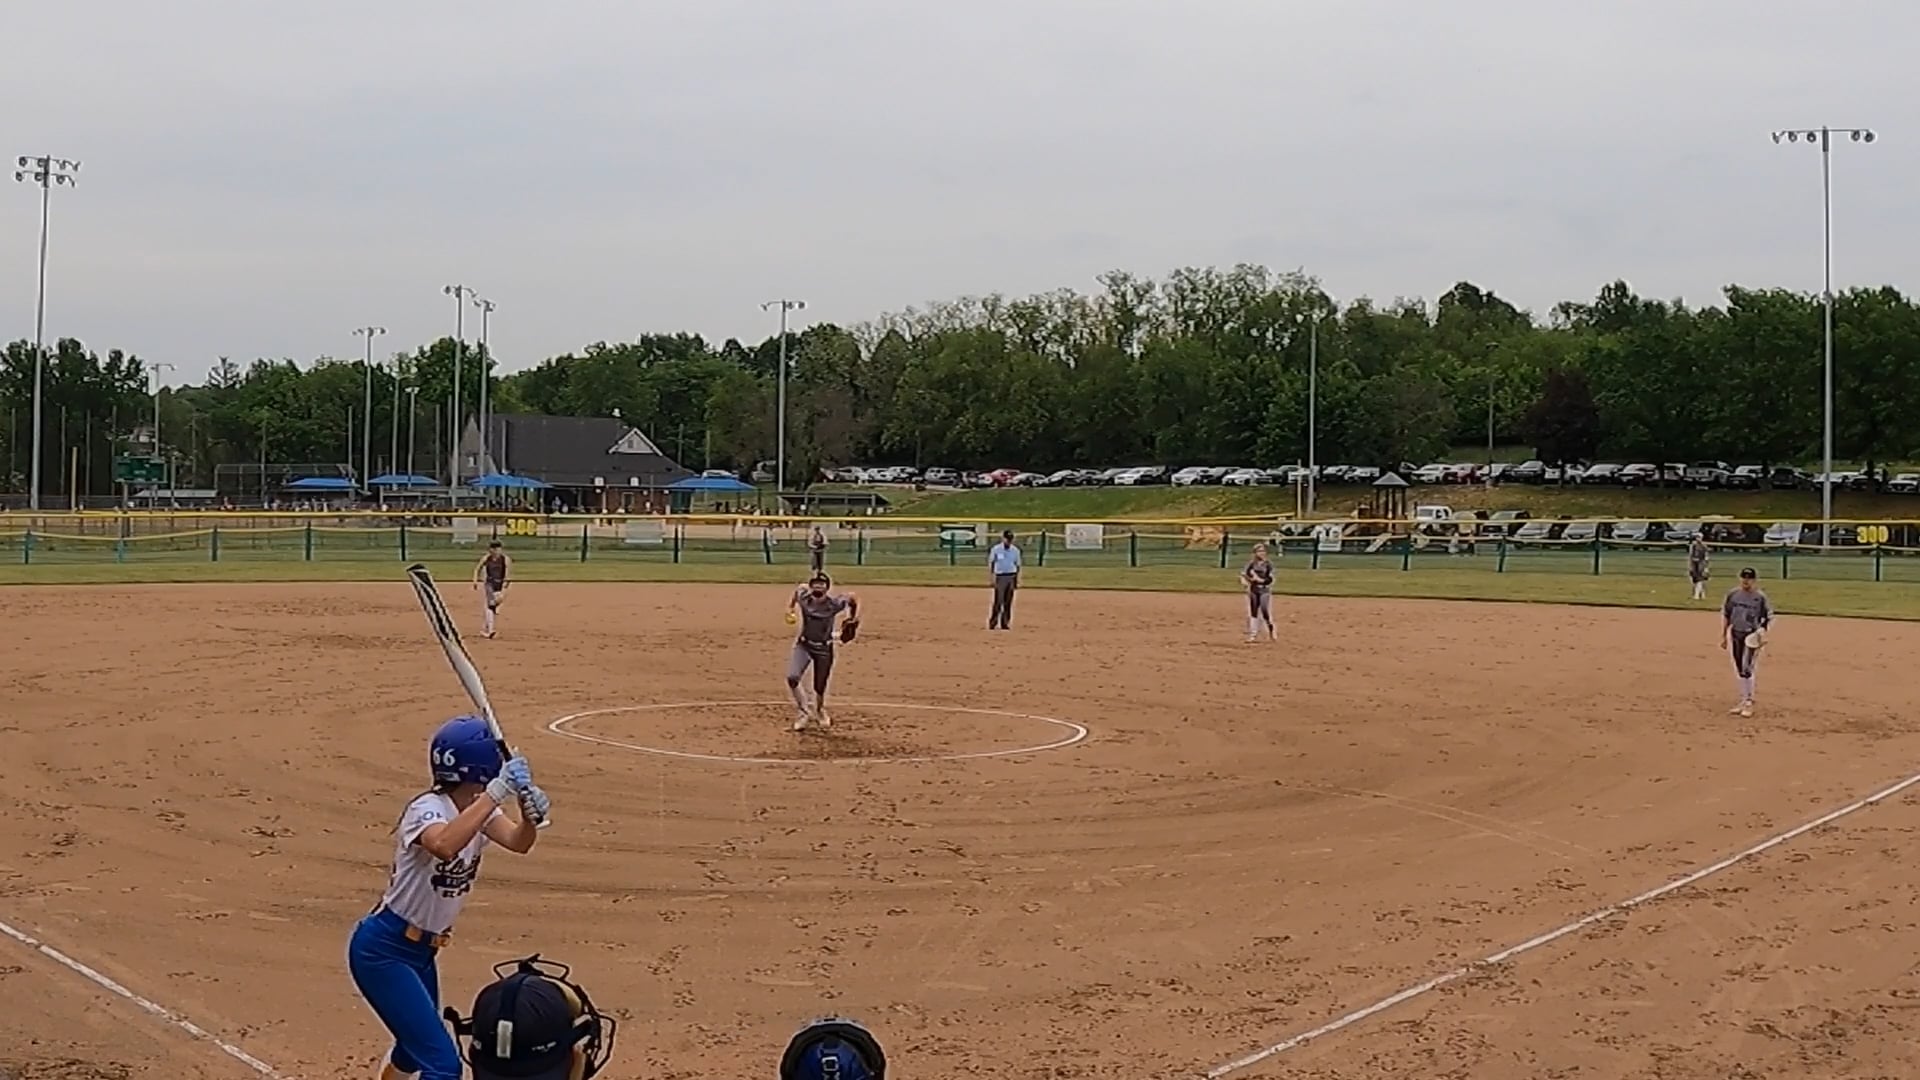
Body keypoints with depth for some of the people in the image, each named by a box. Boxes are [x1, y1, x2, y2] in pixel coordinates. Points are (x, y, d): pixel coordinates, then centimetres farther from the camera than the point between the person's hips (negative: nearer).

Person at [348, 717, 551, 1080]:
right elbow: (445, 845, -47)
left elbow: (518, 842, -16)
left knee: (417, 1045, 28)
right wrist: (495, 795, -49)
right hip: (382, 951, -10)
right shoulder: (428, 808, -23)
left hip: (421, 950, 10)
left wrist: (530, 815, -37)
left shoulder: (478, 806, 1)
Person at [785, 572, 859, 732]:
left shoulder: (835, 602, -19)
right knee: (792, 678, -22)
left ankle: (819, 711, 44)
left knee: (820, 688, 8)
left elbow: (854, 599, -1)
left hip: (824, 649, -1)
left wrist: (853, 621, -10)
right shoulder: (803, 596, -14)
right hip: (803, 645, 1)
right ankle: (804, 711, 0)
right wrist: (790, 609, 5)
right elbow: (798, 589, 11)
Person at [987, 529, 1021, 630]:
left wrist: (1017, 579, 7)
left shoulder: (1015, 550, 7)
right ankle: (992, 623, -3)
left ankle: (1005, 623, 10)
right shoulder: (995, 549, -2)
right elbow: (991, 564, 2)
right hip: (1000, 577, -3)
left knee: (1008, 602, 4)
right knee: (998, 601, -8)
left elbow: (1017, 565, 12)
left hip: (1011, 577, 3)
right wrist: (992, 578, -5)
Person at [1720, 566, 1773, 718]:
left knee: (1746, 669, -10)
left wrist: (1764, 633, -16)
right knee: (1738, 670, 9)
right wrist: (1723, 635, 9)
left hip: (1752, 636, -5)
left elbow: (1769, 618, -2)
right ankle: (1743, 700, 19)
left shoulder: (1760, 597, -7)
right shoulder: (1733, 595, 4)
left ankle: (1749, 703, -1)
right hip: (1735, 635, 5)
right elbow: (1725, 615, 11)